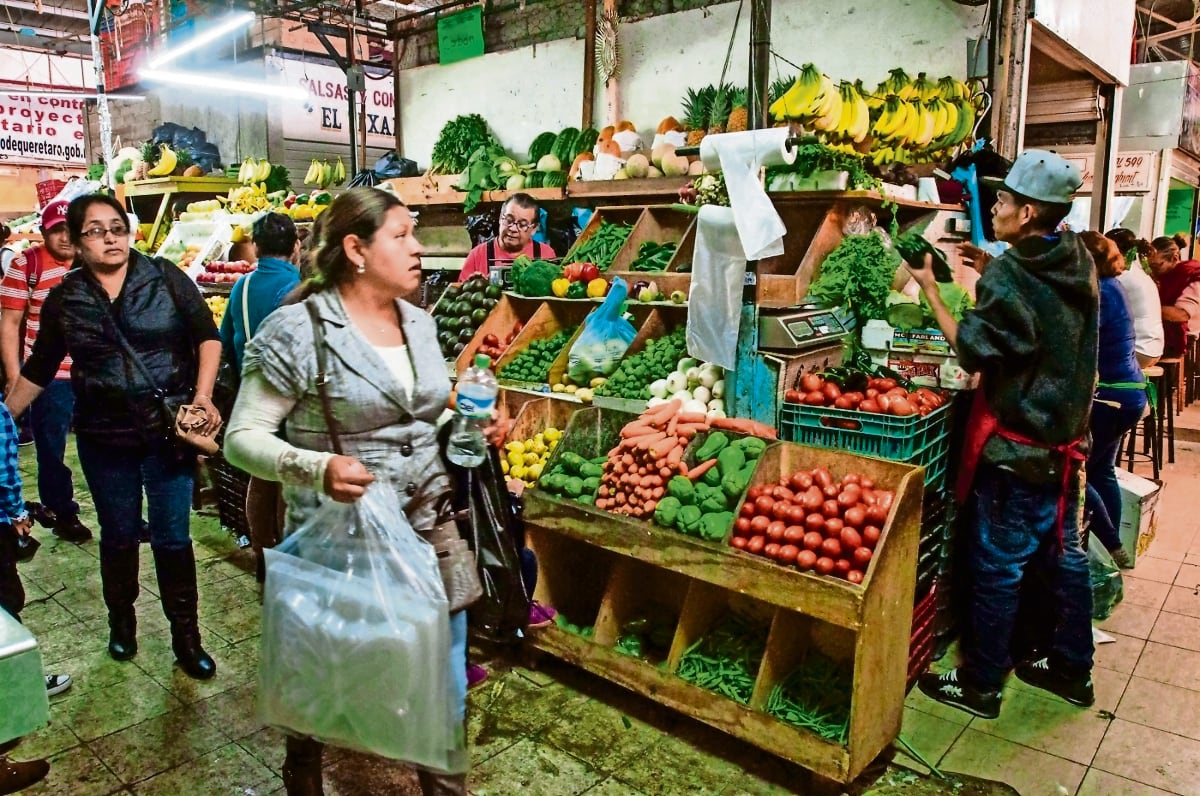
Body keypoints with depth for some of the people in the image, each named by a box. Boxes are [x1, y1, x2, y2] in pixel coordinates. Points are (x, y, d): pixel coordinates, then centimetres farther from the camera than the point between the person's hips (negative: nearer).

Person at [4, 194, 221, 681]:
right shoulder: (64, 299, 4)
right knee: (118, 536, 16)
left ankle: (186, 637, 18)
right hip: (104, 438, 2)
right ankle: (121, 622, 38)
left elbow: (207, 336, -3)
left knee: (172, 538, 4)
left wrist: (203, 395, -14)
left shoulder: (166, 279, -3)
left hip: (169, 430, -2)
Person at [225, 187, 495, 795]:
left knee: (444, 684, 16)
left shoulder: (419, 322, 6)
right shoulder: (297, 330, -14)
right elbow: (242, 437, -14)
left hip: (431, 529, 6)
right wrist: (315, 469, -30)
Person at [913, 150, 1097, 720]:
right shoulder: (1077, 263, 4)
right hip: (1065, 437, 8)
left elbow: (972, 352, -15)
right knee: (1063, 552, 19)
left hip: (1016, 444, -8)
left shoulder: (1008, 276, -21)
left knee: (997, 567, 3)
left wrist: (931, 291, -9)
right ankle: (1071, 670, 34)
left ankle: (980, 686, 17)